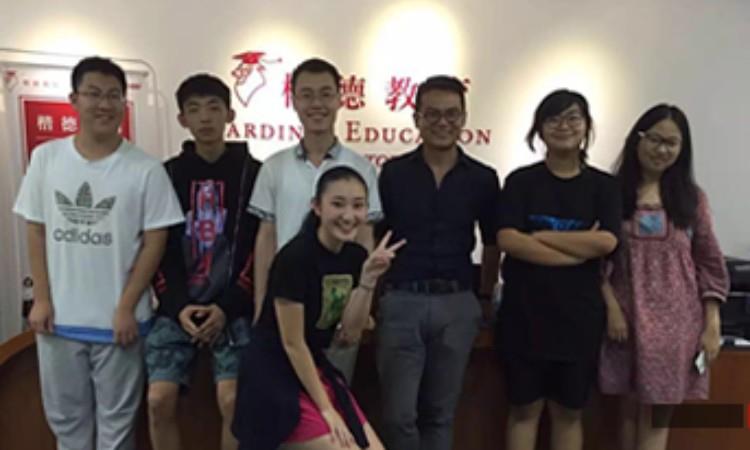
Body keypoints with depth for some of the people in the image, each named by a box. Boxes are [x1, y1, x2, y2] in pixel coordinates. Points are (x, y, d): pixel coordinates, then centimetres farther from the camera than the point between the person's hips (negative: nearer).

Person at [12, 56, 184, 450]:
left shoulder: (145, 169, -10)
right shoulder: (45, 158, -1)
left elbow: (154, 242, -7)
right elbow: (35, 230, 4)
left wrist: (126, 307, -10)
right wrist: (41, 298, -1)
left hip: (117, 319, -2)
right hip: (58, 316, 3)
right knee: (64, 415, 20)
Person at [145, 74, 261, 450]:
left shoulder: (252, 172, 1)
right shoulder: (167, 174, 7)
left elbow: (260, 247, -3)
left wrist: (229, 307, -10)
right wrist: (177, 306, -7)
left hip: (233, 308, -2)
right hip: (177, 308, 2)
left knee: (233, 400, -11)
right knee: (159, 400, -6)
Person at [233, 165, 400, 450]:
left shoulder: (356, 256, 1)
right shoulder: (295, 257, -21)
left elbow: (350, 334, 0)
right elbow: (292, 343, -17)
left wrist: (368, 279, -13)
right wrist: (326, 409, -11)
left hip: (315, 369, 8)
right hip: (275, 375, -7)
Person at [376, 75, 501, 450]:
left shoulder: (483, 179, 4)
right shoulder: (393, 173, 1)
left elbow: (492, 244, 12)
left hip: (457, 304, 1)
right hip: (401, 301, -1)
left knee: (440, 413, 13)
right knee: (399, 414, 1)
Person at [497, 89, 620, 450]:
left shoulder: (603, 185, 4)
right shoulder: (520, 181, 1)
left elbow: (605, 242, -12)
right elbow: (508, 240, -13)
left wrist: (540, 236, -11)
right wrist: (578, 251, -14)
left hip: (580, 312, 1)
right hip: (525, 309, -1)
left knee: (568, 411, 13)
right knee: (524, 408, 10)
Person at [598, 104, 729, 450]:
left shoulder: (692, 197, 6)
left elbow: (709, 263, 5)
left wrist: (712, 325, 0)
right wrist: (612, 308, -9)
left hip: (676, 320, 1)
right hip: (628, 316, -1)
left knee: (658, 414, 3)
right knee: (631, 411, 9)